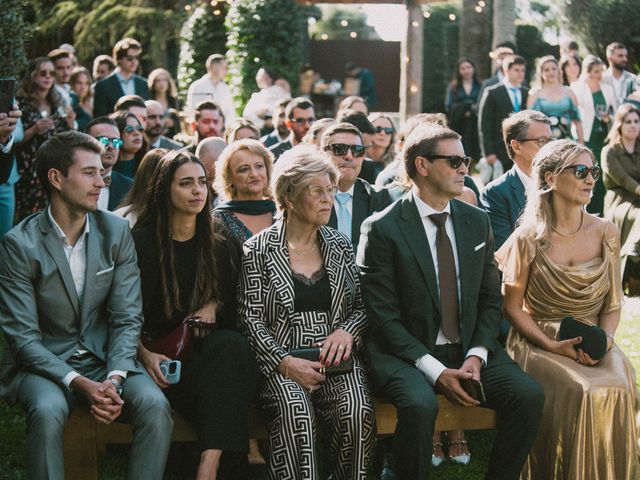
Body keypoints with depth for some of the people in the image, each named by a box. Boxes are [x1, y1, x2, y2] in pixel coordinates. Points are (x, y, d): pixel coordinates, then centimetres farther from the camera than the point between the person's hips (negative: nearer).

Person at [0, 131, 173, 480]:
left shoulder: (116, 232, 0)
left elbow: (127, 318, -1)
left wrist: (115, 378, -19)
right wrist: (79, 383, -24)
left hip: (105, 359, 3)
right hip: (44, 363, -3)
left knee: (155, 405, -25)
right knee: (48, 411, -35)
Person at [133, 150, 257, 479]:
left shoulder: (221, 248, 14)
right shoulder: (141, 242, 2)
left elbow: (233, 313, 17)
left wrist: (215, 306, -6)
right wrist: (146, 355, -17)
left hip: (205, 347, 4)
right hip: (161, 357, -3)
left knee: (233, 345, -33)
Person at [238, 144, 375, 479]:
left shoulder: (340, 246, 16)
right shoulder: (258, 250, 5)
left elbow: (364, 305, 17)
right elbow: (251, 319, -1)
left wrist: (347, 331, -6)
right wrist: (285, 362, -14)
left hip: (336, 359, 3)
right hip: (281, 360, -3)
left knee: (357, 413, -28)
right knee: (295, 413, -34)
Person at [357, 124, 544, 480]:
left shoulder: (478, 222, 9)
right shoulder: (382, 229, -7)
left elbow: (491, 299, 11)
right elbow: (383, 314, -10)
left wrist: (477, 354, -7)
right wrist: (435, 370, -17)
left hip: (470, 349, 5)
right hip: (406, 353, -5)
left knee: (529, 396, -18)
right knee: (420, 404, -34)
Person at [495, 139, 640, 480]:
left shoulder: (605, 233, 4)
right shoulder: (528, 239, -6)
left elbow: (612, 303, 10)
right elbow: (512, 307, -1)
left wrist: (604, 339, -10)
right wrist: (554, 346, -13)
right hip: (539, 343, -3)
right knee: (580, 393, -30)